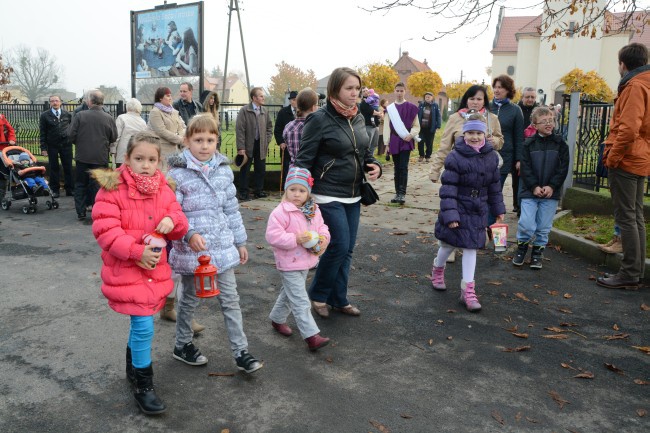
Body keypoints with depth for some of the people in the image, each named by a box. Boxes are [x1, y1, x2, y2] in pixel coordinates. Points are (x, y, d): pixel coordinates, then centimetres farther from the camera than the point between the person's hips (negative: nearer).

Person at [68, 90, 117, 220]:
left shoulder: (80, 115, -9)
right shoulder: (109, 118, -6)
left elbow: (71, 135, -7)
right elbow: (114, 138, 1)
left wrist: (79, 143, 14)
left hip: (82, 156, 0)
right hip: (100, 157, 0)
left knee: (80, 185, 12)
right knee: (97, 185, 7)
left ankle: (81, 213, 14)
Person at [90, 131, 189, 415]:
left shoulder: (164, 189, 3)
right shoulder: (112, 189, -13)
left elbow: (180, 225, 7)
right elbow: (105, 231, -18)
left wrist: (173, 221, -17)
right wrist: (137, 251, -27)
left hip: (154, 270, 6)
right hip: (125, 271, -5)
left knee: (140, 322, 20)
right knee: (144, 326, -8)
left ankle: (134, 366, 44)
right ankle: (143, 385, 10)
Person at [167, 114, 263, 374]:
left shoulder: (224, 170, 4)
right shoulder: (178, 173, -10)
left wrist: (240, 242, 12)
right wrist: (189, 234, -27)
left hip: (223, 247, 4)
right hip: (191, 249, -4)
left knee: (230, 299, 7)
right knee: (190, 299, 14)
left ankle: (241, 352, 16)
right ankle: (182, 345, 36)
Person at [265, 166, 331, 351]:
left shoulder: (313, 210, 2)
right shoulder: (281, 212, -20)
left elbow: (321, 226, 14)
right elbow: (272, 235, -22)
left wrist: (323, 238, -7)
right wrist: (295, 239, -29)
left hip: (306, 261, 8)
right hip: (289, 264, -8)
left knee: (289, 293, 25)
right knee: (300, 301, -7)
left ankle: (277, 319, 45)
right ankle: (311, 336, -5)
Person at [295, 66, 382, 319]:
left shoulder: (358, 119, 8)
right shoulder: (320, 120, -12)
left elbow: (365, 153, 18)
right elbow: (304, 160, -12)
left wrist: (375, 167, -3)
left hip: (353, 196, 7)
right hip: (328, 196, -7)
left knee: (347, 249, 10)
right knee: (339, 246, -7)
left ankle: (338, 299, 25)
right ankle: (318, 295, 15)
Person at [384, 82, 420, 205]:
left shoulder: (411, 107, 1)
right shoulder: (389, 108, 7)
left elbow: (416, 125, 5)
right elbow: (386, 127, 6)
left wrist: (411, 135, -13)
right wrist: (387, 143, 2)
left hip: (406, 142, -2)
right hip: (394, 142, 3)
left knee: (403, 167, -10)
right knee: (397, 168, 8)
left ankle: (402, 193, -9)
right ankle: (398, 193, 14)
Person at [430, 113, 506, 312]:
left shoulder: (491, 156, 1)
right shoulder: (455, 157, -15)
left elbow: (494, 185, 12)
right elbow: (448, 188, -17)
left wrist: (498, 209, 15)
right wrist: (450, 214, -22)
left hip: (478, 210, 4)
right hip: (458, 208, -4)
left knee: (471, 247, 4)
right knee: (448, 243, 11)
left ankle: (468, 290, 9)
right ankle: (438, 269, 42)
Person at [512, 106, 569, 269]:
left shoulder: (560, 144, 3)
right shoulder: (529, 144, 0)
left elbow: (563, 168, -1)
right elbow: (525, 168, -4)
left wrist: (552, 186, -11)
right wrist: (534, 187, -13)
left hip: (551, 192, 1)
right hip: (530, 191, -1)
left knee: (544, 226, 6)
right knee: (526, 223, -8)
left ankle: (538, 251, 24)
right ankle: (522, 246, 17)